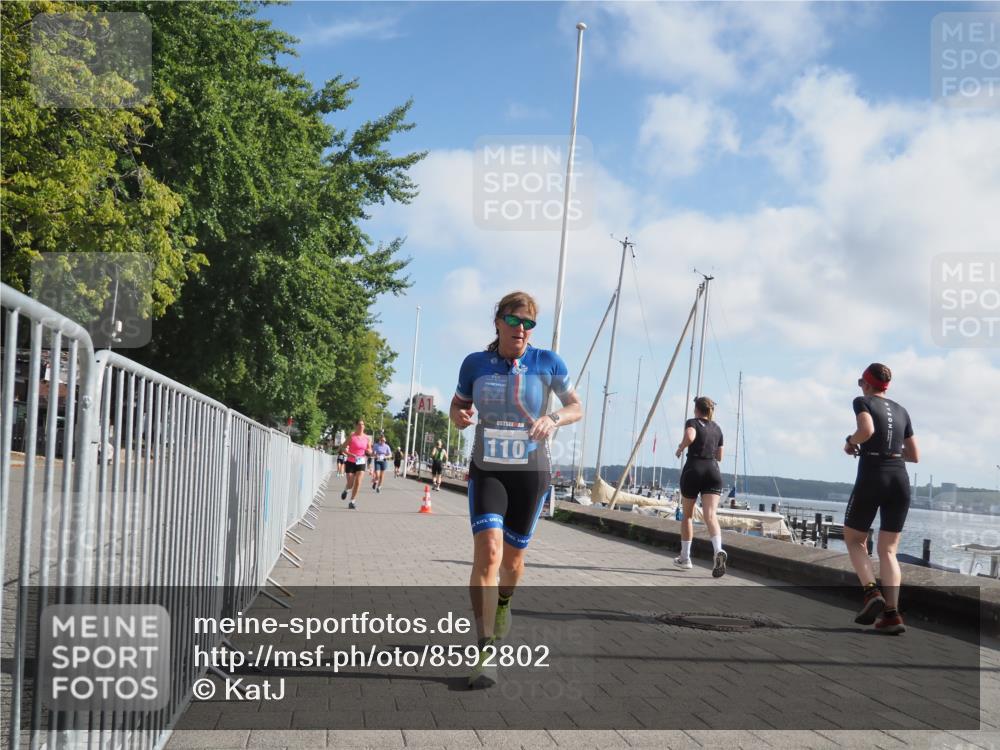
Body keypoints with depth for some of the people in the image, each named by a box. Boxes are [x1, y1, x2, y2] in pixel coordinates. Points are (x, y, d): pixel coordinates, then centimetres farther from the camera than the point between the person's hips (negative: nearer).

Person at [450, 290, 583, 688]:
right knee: (487, 551, -20)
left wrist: (552, 418, -18)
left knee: (512, 555, 14)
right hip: (487, 471, -1)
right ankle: (485, 653, -19)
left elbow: (576, 407, 3)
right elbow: (457, 405, 13)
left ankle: (503, 604, 50)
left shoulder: (547, 362, -4)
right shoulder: (475, 364, -2)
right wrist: (459, 416, -12)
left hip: (531, 472, 1)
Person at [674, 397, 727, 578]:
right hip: (713, 471, 3)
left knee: (687, 514, 14)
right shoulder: (717, 428, 18)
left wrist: (680, 448, -4)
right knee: (710, 515, -11)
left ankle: (685, 558, 22)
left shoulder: (692, 423, 1)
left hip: (693, 469, -3)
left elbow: (690, 437, -22)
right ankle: (718, 551, -37)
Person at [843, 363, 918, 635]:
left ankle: (871, 592, -7)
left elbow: (867, 430, -20)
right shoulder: (901, 411, 18)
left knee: (854, 540, 14)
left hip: (872, 477, -5)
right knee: (888, 550, 7)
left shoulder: (862, 402, 1)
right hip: (900, 480, 5)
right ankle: (891, 613, -6)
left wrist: (850, 442, -1)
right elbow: (914, 456, 20)